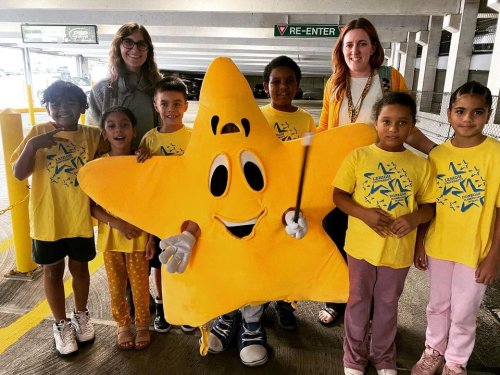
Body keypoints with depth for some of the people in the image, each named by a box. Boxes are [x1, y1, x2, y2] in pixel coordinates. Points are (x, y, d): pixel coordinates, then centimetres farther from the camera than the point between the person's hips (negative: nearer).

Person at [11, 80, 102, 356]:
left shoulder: (92, 135, -4)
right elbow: (19, 174, -10)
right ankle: (61, 323, 35)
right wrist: (32, 146, -24)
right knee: (53, 271, 15)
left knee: (79, 267, 17)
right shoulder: (38, 133, -5)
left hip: (80, 217, 1)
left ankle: (81, 314, 41)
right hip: (47, 218, 0)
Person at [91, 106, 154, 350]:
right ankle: (122, 325, 36)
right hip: (110, 236, 1)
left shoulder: (143, 163, -6)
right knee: (116, 287, 15)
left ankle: (143, 325, 32)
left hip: (139, 236, -1)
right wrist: (117, 223, -18)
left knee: (140, 285, 11)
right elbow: (92, 205, -7)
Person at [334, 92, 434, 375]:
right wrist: (363, 213, -22)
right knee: (358, 302, 16)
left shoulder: (421, 164, -3)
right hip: (362, 246, -1)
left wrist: (414, 218, -19)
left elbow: (429, 206, 3)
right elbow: (339, 195, -5)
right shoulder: (358, 156, -7)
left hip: (399, 249, 1)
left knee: (388, 305, 19)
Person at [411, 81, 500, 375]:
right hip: (438, 246, 3)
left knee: (463, 313, 13)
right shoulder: (437, 154, -3)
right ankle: (434, 351, 44)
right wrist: (420, 243, 3)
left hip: (476, 251, -3)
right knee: (438, 305, 20)